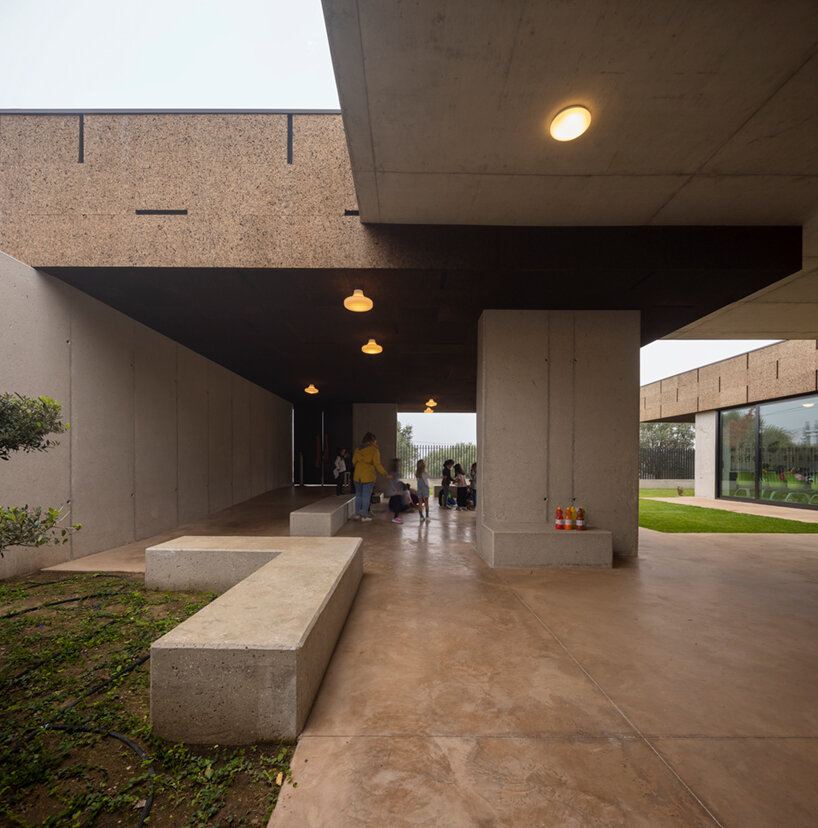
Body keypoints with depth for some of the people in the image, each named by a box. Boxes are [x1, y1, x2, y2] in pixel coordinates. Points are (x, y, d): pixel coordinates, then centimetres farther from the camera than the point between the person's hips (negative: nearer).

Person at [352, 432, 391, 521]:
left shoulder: (358, 449, 5)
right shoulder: (374, 450, -8)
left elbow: (354, 462, 9)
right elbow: (377, 464, -14)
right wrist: (386, 474, -11)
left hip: (357, 475, 4)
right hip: (368, 475, -4)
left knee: (358, 494, 17)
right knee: (366, 495, 4)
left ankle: (357, 513, 24)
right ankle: (364, 515, 8)